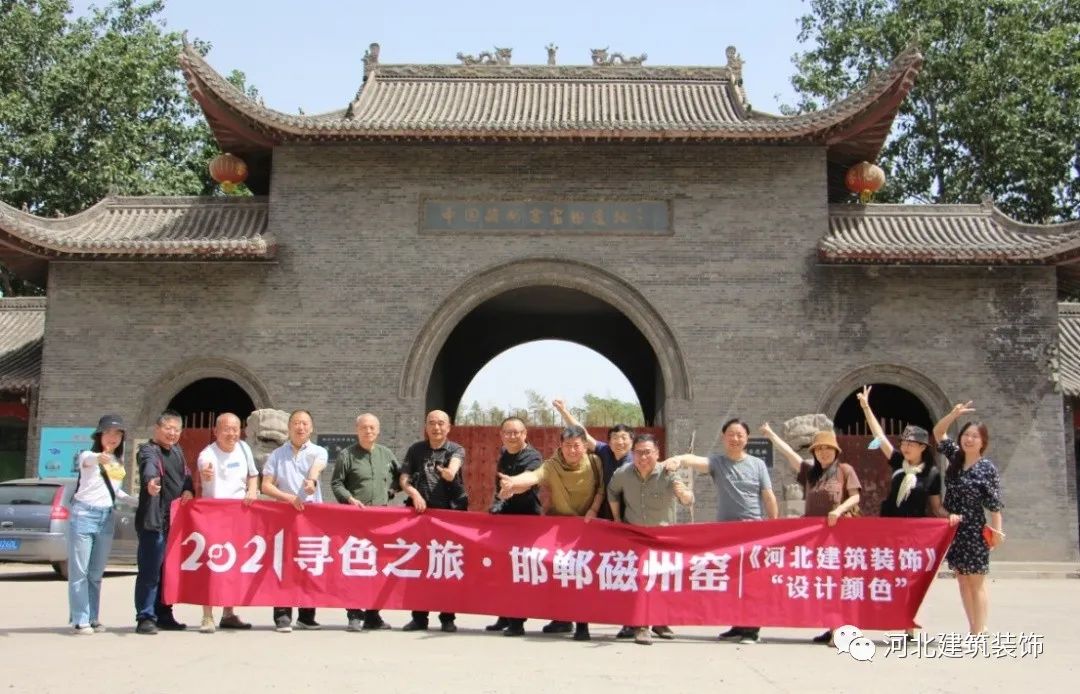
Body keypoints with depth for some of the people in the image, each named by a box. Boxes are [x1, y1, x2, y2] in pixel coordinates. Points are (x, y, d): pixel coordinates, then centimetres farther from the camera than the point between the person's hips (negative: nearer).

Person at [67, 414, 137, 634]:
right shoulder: (88, 456, -8)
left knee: (96, 573, 9)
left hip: (107, 518, 6)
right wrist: (99, 457, -58)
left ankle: (93, 618, 14)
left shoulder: (118, 462, 13)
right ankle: (80, 620, -1)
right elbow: (86, 460, -34)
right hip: (84, 514, -6)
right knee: (79, 570, -4)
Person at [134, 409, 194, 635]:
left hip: (176, 521, 8)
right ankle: (145, 618, -2)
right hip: (154, 521, -8)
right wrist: (151, 481, -54)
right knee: (150, 572, -7)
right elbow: (150, 466, -32)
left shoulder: (177, 451, 17)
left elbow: (186, 475, 19)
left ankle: (164, 616, 22)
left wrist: (188, 490, -4)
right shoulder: (148, 450, -9)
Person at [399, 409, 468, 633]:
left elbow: (452, 470, -16)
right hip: (420, 513, 2)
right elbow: (404, 478, 8)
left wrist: (449, 471, -39)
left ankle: (447, 618, 9)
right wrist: (414, 493, -11)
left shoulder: (456, 450, 5)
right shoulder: (416, 450, 13)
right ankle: (419, 617, 11)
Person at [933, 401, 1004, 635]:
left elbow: (994, 504, -9)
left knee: (976, 583, -2)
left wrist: (997, 530, -12)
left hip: (974, 532, -6)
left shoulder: (987, 468, -10)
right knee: (963, 581, 9)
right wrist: (953, 414, -5)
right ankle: (974, 630, 16)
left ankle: (979, 633, 2)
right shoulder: (955, 456, 5)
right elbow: (938, 432, 10)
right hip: (953, 530, 6)